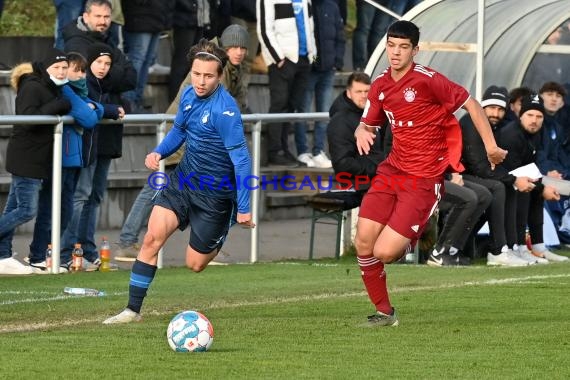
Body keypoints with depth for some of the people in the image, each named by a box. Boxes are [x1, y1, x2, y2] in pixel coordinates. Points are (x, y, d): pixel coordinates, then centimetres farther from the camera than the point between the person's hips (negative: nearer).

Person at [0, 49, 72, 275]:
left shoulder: (52, 89, 16)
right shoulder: (32, 87, -14)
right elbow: (27, 118, -25)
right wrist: (57, 106, -23)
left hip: (39, 160, 9)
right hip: (26, 158, -9)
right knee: (26, 210, -10)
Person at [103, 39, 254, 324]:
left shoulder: (225, 110, -26)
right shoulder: (189, 95, -2)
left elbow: (241, 159, -24)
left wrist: (243, 209, -24)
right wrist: (159, 152, -2)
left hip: (214, 193, -6)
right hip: (184, 180, 6)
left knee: (195, 264, 4)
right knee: (152, 237, -11)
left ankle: (223, 237, 37)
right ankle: (133, 309, -5)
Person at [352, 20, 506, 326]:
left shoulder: (427, 80, -15)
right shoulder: (380, 85, 5)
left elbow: (470, 104, -9)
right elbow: (368, 124, 17)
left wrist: (491, 146, -12)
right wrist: (361, 132, -7)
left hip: (424, 179, -6)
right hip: (392, 171, 6)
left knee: (385, 252, -15)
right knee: (363, 243, -5)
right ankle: (384, 312, 14)